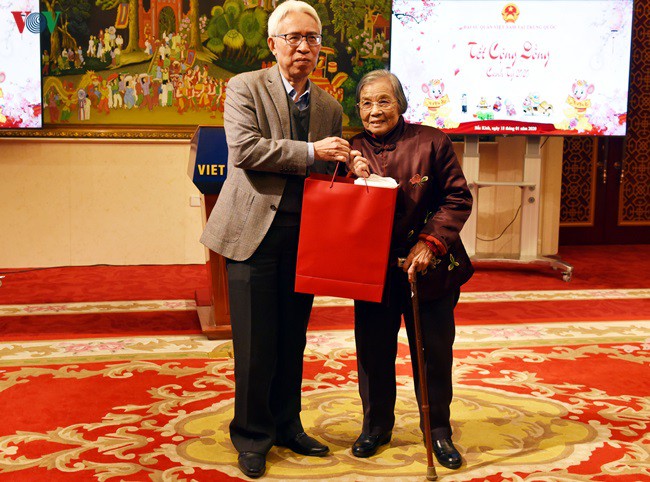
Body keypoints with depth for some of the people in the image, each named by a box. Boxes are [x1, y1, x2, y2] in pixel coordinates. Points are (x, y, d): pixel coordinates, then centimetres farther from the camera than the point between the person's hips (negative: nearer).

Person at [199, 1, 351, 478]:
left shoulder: (330, 107, 14)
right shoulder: (245, 88, 0)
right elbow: (244, 149, -16)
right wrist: (311, 152, -17)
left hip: (306, 236, 5)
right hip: (256, 232, -4)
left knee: (293, 340, 13)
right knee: (255, 343, 1)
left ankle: (287, 425, 29)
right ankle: (252, 437, 18)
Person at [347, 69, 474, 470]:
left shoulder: (431, 141, -6)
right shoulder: (354, 150, 3)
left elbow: (458, 198, -6)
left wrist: (430, 243, -16)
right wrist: (358, 179, -16)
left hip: (428, 269, -2)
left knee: (434, 352, 8)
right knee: (374, 351, 12)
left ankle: (438, 431, 26)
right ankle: (376, 427, 31)